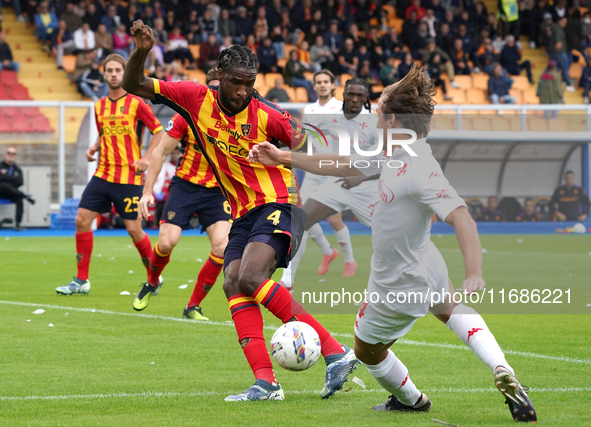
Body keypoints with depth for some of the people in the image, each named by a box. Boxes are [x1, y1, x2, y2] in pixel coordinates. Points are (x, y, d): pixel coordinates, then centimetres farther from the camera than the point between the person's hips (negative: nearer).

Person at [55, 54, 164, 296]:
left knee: (134, 229, -3)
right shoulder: (99, 106, 12)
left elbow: (159, 131, -3)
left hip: (129, 177, -6)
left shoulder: (136, 103, -5)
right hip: (103, 174, 6)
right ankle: (81, 281, 4)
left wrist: (147, 158, -13)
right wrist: (94, 148, 6)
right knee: (82, 220, -3)